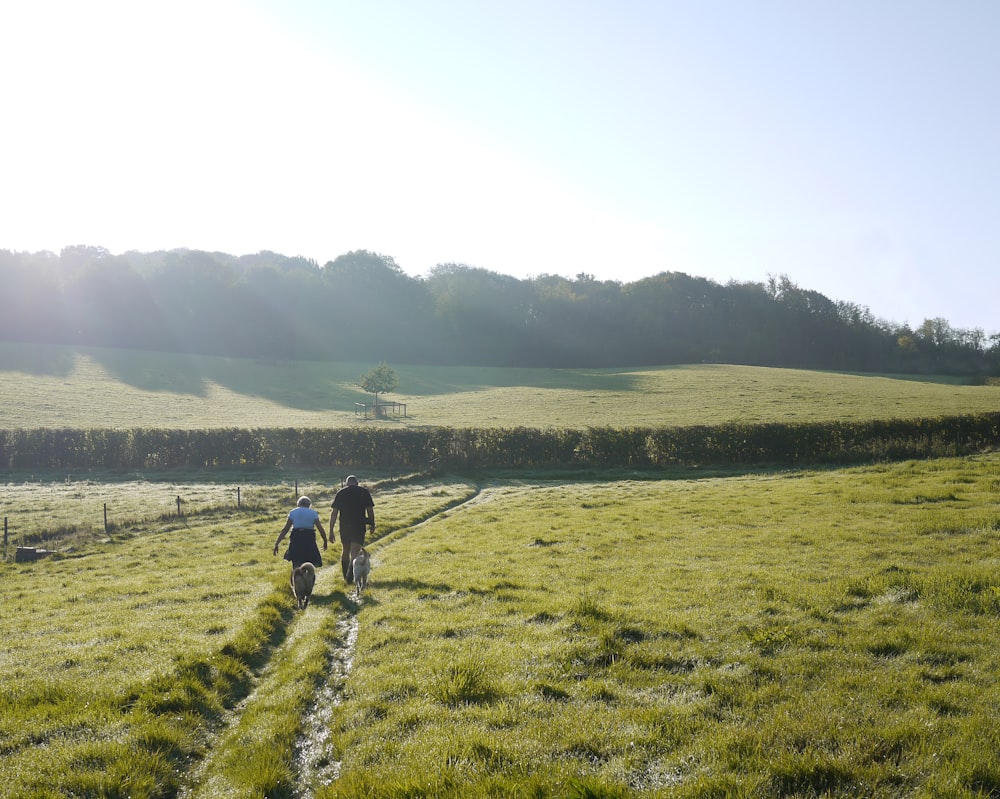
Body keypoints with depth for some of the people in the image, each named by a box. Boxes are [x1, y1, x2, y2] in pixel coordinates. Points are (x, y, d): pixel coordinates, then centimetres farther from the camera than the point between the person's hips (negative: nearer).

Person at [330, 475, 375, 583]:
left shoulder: (340, 493, 5)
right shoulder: (364, 492, 2)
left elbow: (334, 512, 2)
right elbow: (370, 510, 0)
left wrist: (331, 529, 4)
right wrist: (372, 524, 12)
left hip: (344, 526, 2)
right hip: (359, 525, -2)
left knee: (346, 551, 17)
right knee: (355, 552, -6)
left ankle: (346, 576, 25)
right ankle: (350, 576, -23)